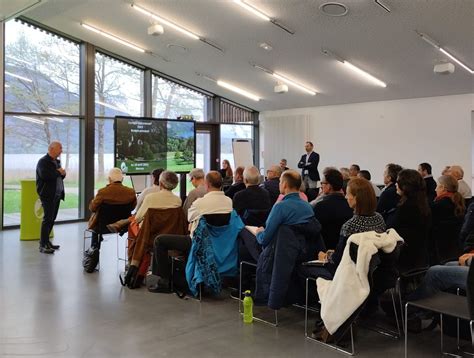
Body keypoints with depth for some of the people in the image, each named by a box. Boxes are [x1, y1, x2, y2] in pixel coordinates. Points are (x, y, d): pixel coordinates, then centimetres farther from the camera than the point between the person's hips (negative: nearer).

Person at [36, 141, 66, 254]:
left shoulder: (57, 161, 17)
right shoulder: (43, 161, -10)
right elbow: (44, 175, -25)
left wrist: (62, 173, -2)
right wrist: (58, 172, -14)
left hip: (57, 194, 8)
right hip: (48, 195, -8)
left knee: (52, 219, 12)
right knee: (48, 218, -10)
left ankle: (46, 241, 22)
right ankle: (43, 245, -7)